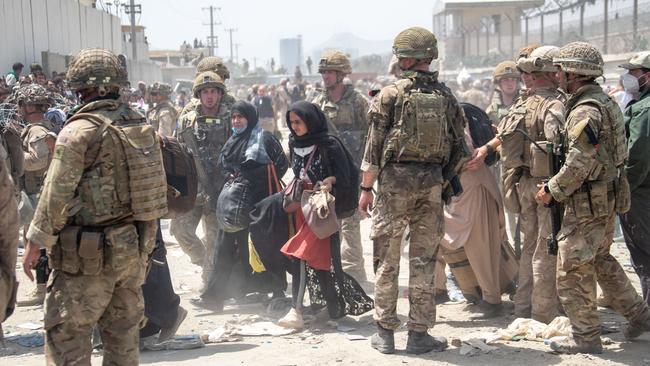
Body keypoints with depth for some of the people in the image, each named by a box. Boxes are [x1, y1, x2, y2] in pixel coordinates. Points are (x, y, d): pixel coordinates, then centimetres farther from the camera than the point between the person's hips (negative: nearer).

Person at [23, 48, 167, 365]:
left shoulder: (79, 131, -15)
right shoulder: (140, 124, 5)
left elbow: (56, 193, -14)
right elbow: (154, 180, 11)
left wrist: (36, 242, -4)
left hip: (90, 254, -7)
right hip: (135, 245, 7)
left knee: (66, 333, 3)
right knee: (123, 330, 16)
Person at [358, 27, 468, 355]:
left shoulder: (390, 95, -6)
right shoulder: (446, 96, 6)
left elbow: (374, 146, -6)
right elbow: (459, 148, 8)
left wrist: (366, 188, 0)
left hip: (395, 180, -3)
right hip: (432, 184, 3)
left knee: (387, 260, 7)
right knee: (423, 261, 9)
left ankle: (385, 332, 12)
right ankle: (419, 334, 12)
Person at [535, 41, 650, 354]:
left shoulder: (585, 110, -19)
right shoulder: (604, 101, 13)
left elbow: (579, 162, -25)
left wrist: (552, 190, -13)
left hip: (588, 202, -10)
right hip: (607, 198, 10)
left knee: (573, 269, -1)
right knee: (600, 260, 23)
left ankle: (585, 337, 6)